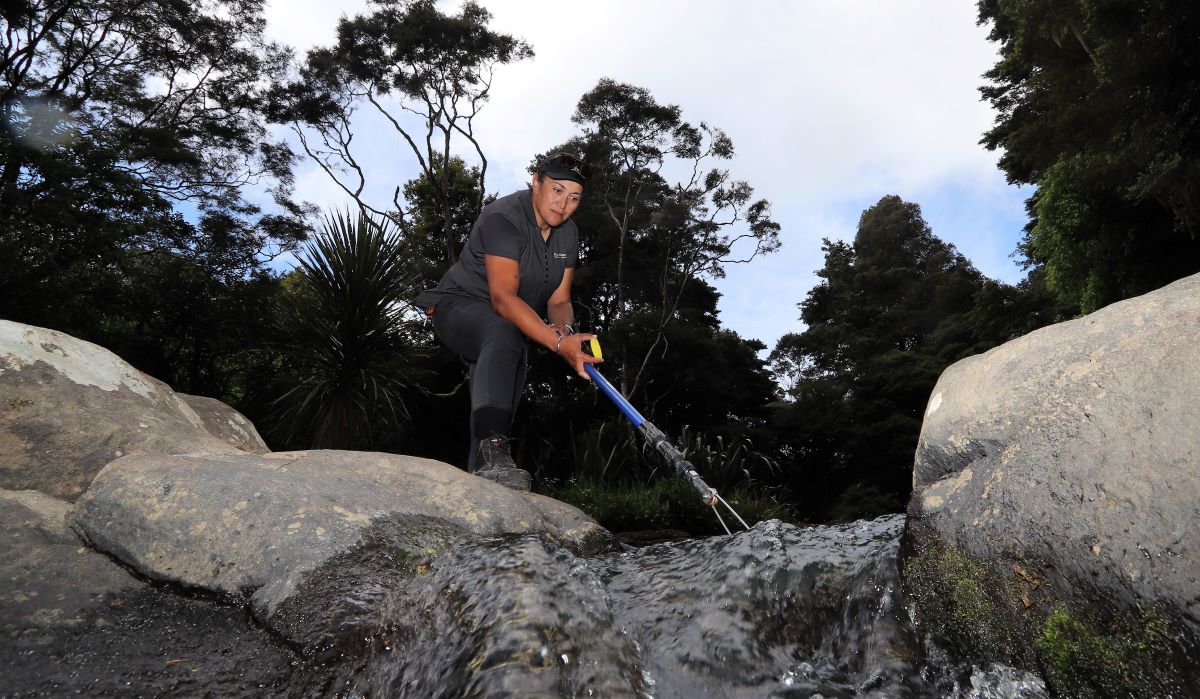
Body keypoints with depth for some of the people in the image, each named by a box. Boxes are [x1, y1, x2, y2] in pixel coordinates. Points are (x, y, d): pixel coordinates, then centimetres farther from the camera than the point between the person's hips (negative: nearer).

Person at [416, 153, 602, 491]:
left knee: (504, 400, 11)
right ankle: (491, 450, -51)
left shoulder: (568, 234, 1)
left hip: (511, 326, 9)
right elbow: (502, 297, -36)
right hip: (460, 307, -9)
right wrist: (558, 343, -46)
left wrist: (564, 328, -26)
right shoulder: (502, 218, -25)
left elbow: (559, 300, -1)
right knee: (504, 333, -40)